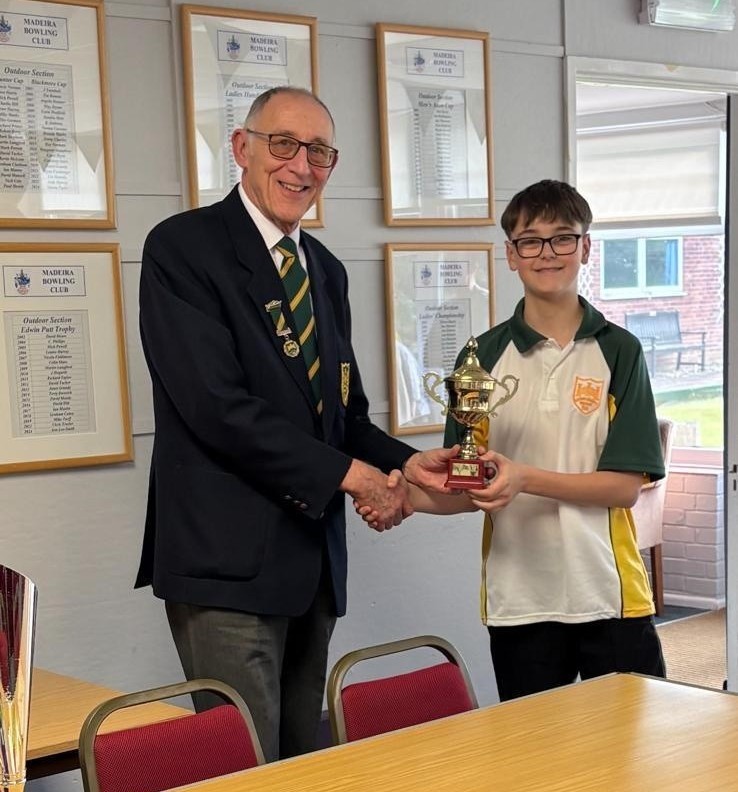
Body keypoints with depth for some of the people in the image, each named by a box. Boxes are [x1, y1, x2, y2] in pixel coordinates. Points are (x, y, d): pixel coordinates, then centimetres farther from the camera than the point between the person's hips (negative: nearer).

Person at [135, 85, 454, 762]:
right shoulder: (182, 248, -7)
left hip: (312, 560, 8)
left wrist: (405, 461, -2)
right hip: (228, 558, -7)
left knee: (305, 764, 13)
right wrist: (347, 474, -14)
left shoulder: (327, 270, 17)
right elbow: (217, 406, -17)